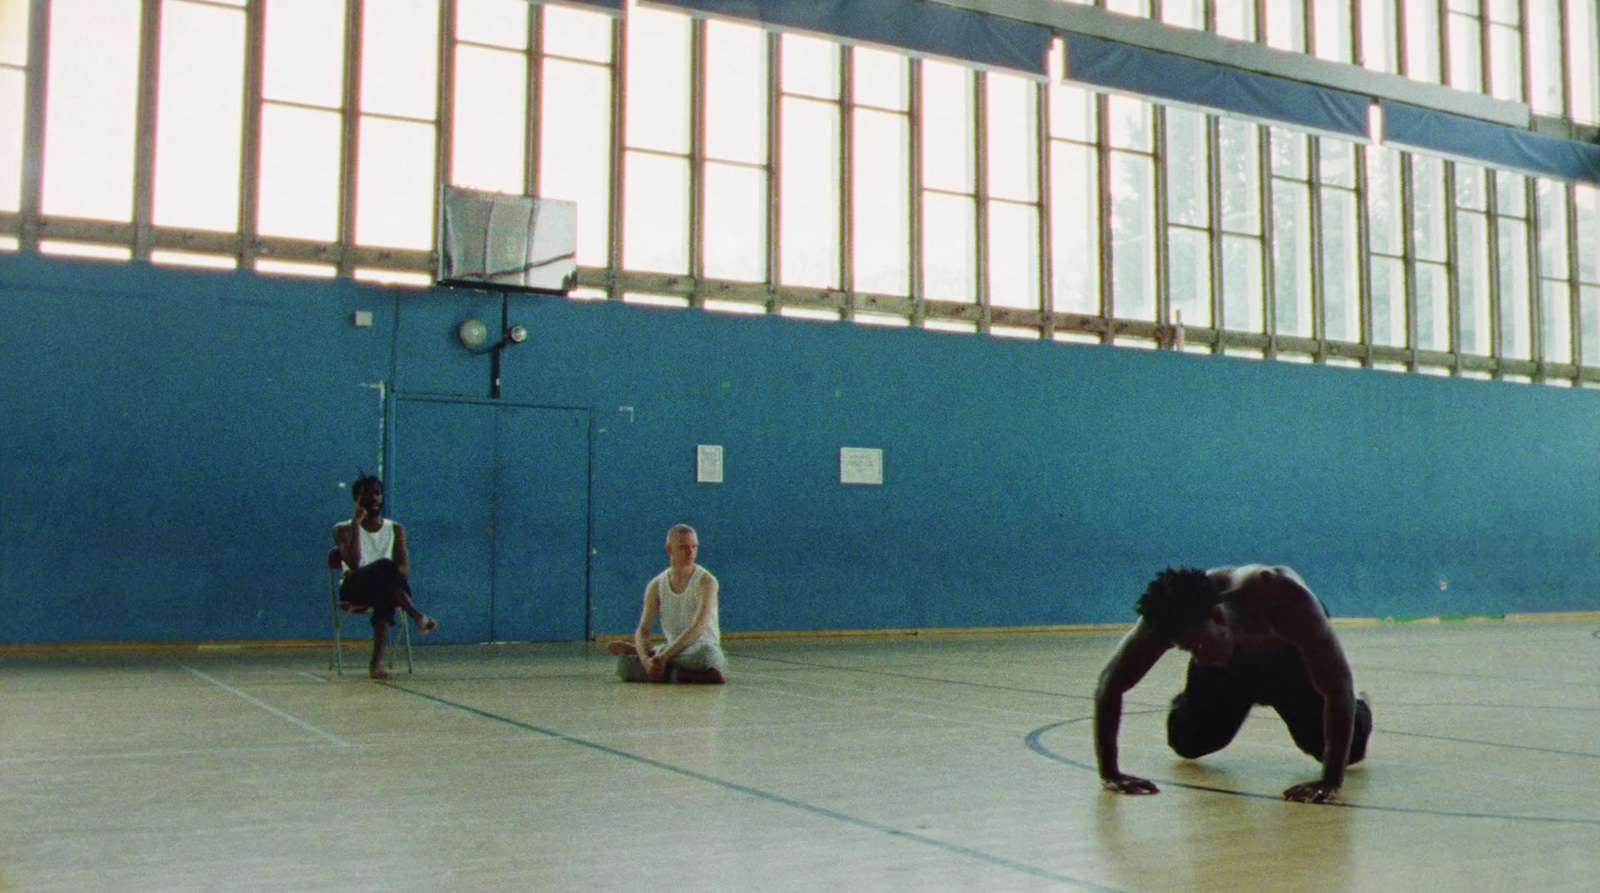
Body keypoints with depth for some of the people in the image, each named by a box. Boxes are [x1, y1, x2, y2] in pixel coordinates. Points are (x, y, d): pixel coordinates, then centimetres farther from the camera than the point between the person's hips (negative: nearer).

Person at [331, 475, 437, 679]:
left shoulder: (395, 530, 18)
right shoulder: (343, 529, 10)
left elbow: (403, 566, 3)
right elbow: (353, 563, -10)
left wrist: (391, 573, -18)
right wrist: (356, 524, -12)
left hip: (381, 588, 2)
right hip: (353, 588, -2)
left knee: (386, 594, -38)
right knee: (385, 565, -35)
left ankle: (377, 664, -50)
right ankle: (417, 616, -52)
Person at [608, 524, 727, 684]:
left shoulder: (705, 581, -9)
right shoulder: (656, 586, 5)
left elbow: (699, 627, -20)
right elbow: (643, 629, -3)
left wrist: (664, 656, -28)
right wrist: (646, 660, -25)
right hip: (673, 649, 3)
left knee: (705, 653, -41)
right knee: (624, 664, -21)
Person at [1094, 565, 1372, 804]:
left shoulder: (1284, 597, -46)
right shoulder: (1168, 616, -38)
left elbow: (1339, 685, -43)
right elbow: (1111, 682, -31)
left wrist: (1332, 781, -47)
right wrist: (1109, 773, -36)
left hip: (1292, 655, -2)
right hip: (1228, 656, 2)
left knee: (1349, 750, -6)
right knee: (1188, 744, -1)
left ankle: (1358, 708, 30)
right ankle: (1185, 703, 34)